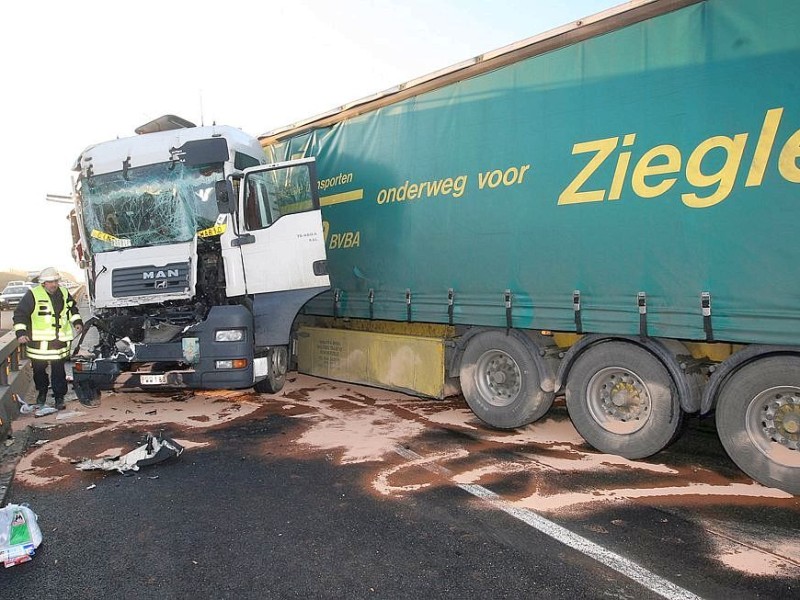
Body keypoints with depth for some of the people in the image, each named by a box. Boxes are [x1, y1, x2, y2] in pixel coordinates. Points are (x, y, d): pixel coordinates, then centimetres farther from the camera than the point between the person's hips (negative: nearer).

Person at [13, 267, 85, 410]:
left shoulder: (64, 293, 6)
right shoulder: (33, 294, -8)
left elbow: (73, 308, 23)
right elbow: (20, 313, -6)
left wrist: (77, 321, 11)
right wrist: (20, 332, -13)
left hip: (59, 341, 2)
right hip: (39, 341, -2)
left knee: (59, 371, 5)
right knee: (39, 369, 12)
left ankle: (59, 397, 14)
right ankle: (42, 392, 35)